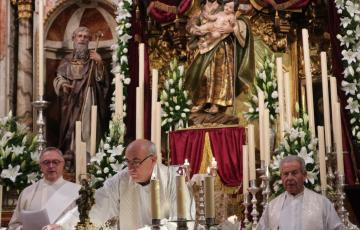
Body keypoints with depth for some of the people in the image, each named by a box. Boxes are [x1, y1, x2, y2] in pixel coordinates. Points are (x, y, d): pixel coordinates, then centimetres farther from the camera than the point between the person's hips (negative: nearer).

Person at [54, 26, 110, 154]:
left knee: (88, 128, -9)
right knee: (72, 128, -4)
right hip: (72, 101, 2)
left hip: (89, 101, -1)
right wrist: (62, 84, -13)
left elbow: (101, 79, -2)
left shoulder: (94, 59, 8)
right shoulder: (67, 60, 12)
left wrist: (99, 64, -17)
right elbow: (58, 79, 9)